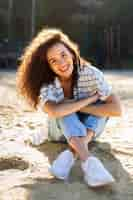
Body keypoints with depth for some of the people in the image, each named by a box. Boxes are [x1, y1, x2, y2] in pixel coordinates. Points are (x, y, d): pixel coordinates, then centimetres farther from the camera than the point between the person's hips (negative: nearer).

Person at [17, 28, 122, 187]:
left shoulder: (91, 74, -24)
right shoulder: (47, 83, -24)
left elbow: (117, 109, -31)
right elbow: (54, 112, -45)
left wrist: (76, 107, -31)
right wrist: (90, 98, -35)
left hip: (91, 128, 1)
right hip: (64, 129, 0)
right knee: (63, 107, -31)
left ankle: (71, 153, -37)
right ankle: (88, 160, -46)